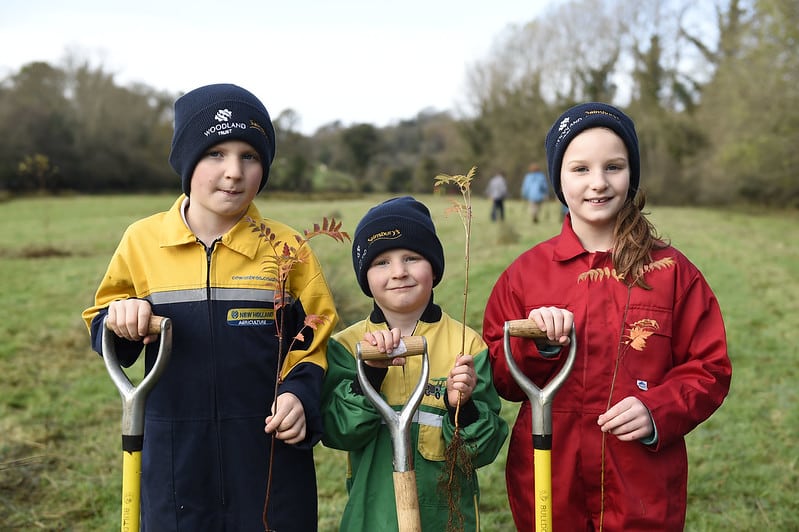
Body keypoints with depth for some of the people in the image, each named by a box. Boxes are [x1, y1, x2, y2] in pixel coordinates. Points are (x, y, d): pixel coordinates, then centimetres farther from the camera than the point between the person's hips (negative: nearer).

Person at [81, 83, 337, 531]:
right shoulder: (142, 240, -1)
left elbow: (314, 342, 1)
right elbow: (102, 330, 10)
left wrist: (301, 395, -17)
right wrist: (121, 318, -12)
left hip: (269, 453, -1)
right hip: (174, 456, 1)